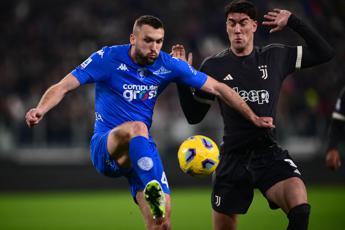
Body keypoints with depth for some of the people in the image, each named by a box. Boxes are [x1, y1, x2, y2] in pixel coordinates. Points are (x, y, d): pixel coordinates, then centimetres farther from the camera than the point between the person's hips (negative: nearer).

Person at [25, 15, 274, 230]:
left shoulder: (169, 65, -2)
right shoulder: (108, 58, -9)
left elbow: (218, 88, 4)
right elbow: (63, 86, -12)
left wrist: (253, 117, 0)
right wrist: (40, 110, -31)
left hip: (142, 151, 4)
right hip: (106, 145, -4)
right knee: (137, 128, -39)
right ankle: (153, 189, -58)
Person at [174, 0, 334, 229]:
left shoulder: (276, 57, 6)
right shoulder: (214, 66, 4)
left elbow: (325, 52, 9)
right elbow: (194, 115, 6)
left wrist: (293, 21, 3)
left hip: (269, 153, 0)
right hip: (233, 157, 0)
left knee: (300, 210, -26)